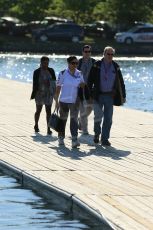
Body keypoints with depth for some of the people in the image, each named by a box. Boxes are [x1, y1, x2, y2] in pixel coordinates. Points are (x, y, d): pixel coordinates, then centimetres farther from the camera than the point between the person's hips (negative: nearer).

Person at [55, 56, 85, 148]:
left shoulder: (79, 74, 3)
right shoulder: (63, 73, -6)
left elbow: (82, 84, 17)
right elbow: (58, 87, -2)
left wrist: (82, 84, -8)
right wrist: (56, 100, -4)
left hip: (75, 101, 1)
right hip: (64, 100, -1)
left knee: (74, 119, -12)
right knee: (63, 119, 12)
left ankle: (74, 140, -19)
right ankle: (61, 138, 31)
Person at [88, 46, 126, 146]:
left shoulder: (115, 67, 5)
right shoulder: (97, 65, -2)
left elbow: (121, 82, 10)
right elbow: (90, 80, -1)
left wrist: (123, 96, 7)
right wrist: (89, 94, -6)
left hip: (110, 96, 2)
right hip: (98, 95, -2)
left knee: (108, 118, 0)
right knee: (98, 116, -4)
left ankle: (105, 139, 7)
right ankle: (97, 134, 22)